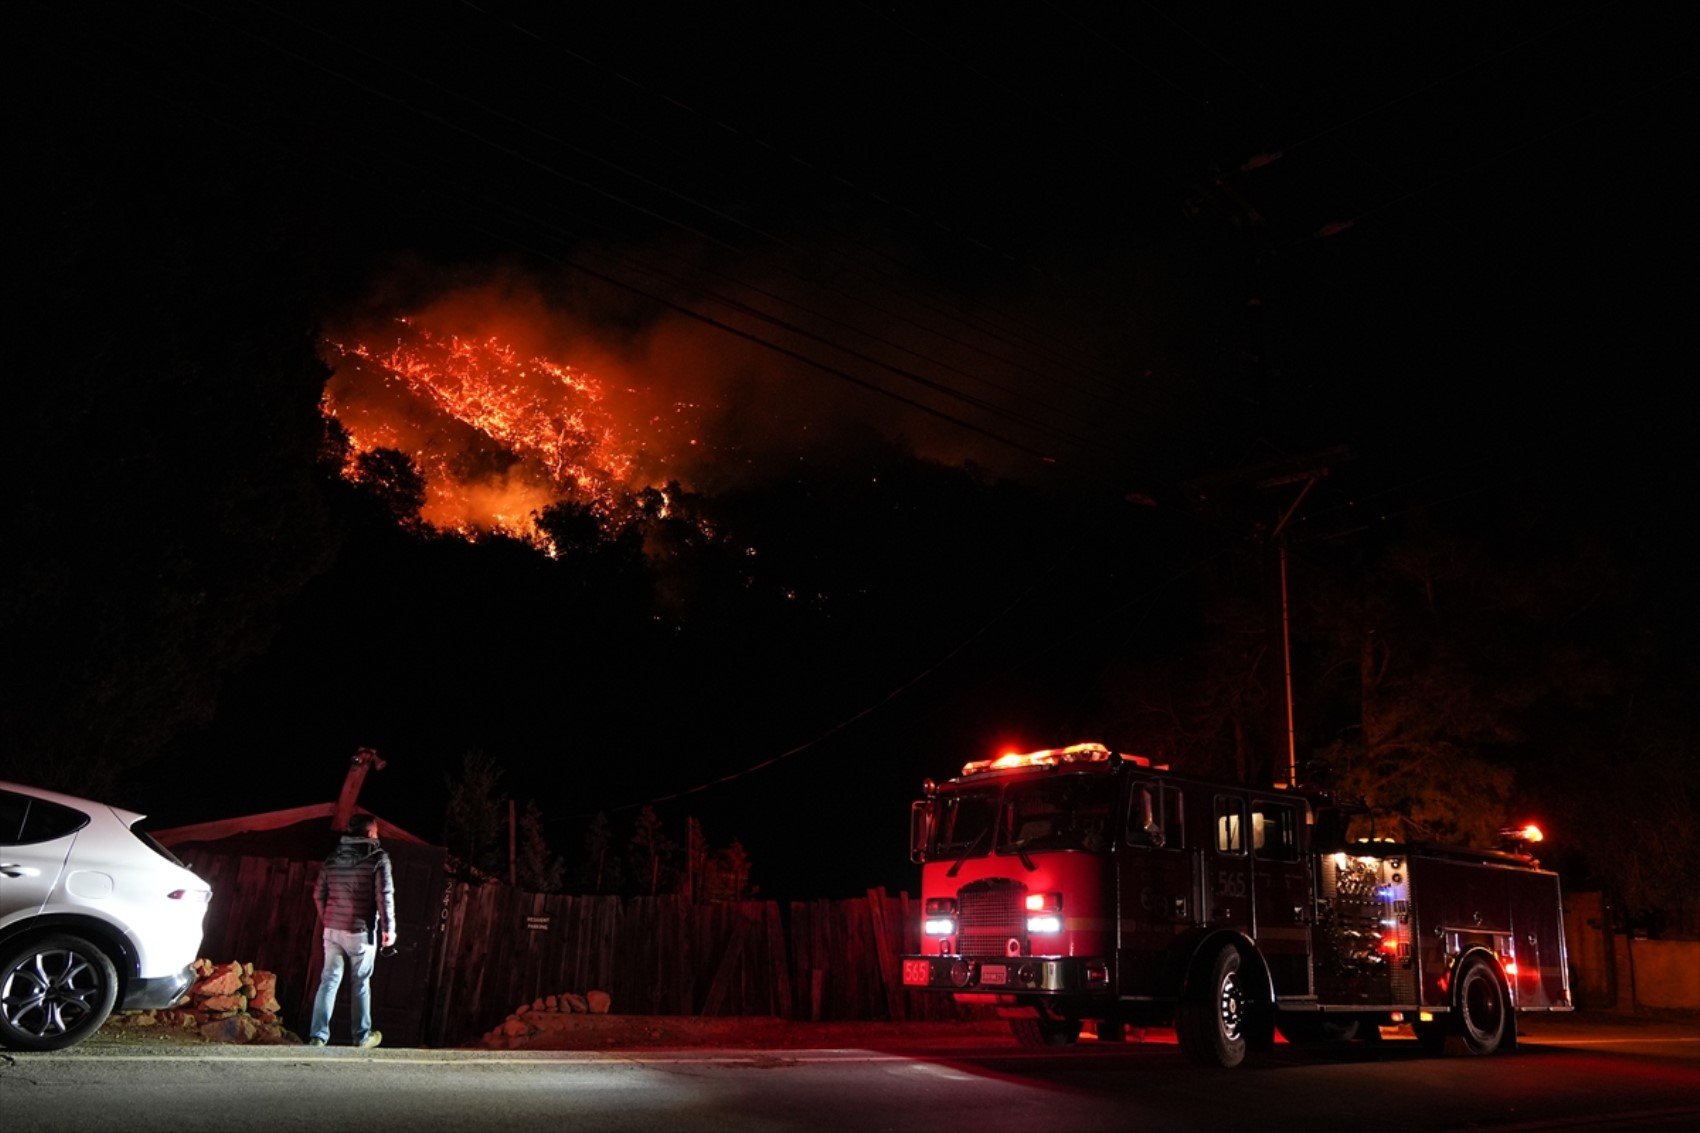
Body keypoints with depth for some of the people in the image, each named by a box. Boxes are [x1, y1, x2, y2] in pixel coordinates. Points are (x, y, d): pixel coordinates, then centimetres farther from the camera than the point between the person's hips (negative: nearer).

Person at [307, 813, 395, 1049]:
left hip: (333, 929, 4)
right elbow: (384, 895, -13)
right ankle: (361, 1036, 17)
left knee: (329, 979, 7)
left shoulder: (333, 857, 8)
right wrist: (388, 928, -8)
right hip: (361, 930, -4)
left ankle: (318, 1035, 0)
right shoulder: (377, 857, -7)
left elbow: (319, 894, 11)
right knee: (360, 982, 7)